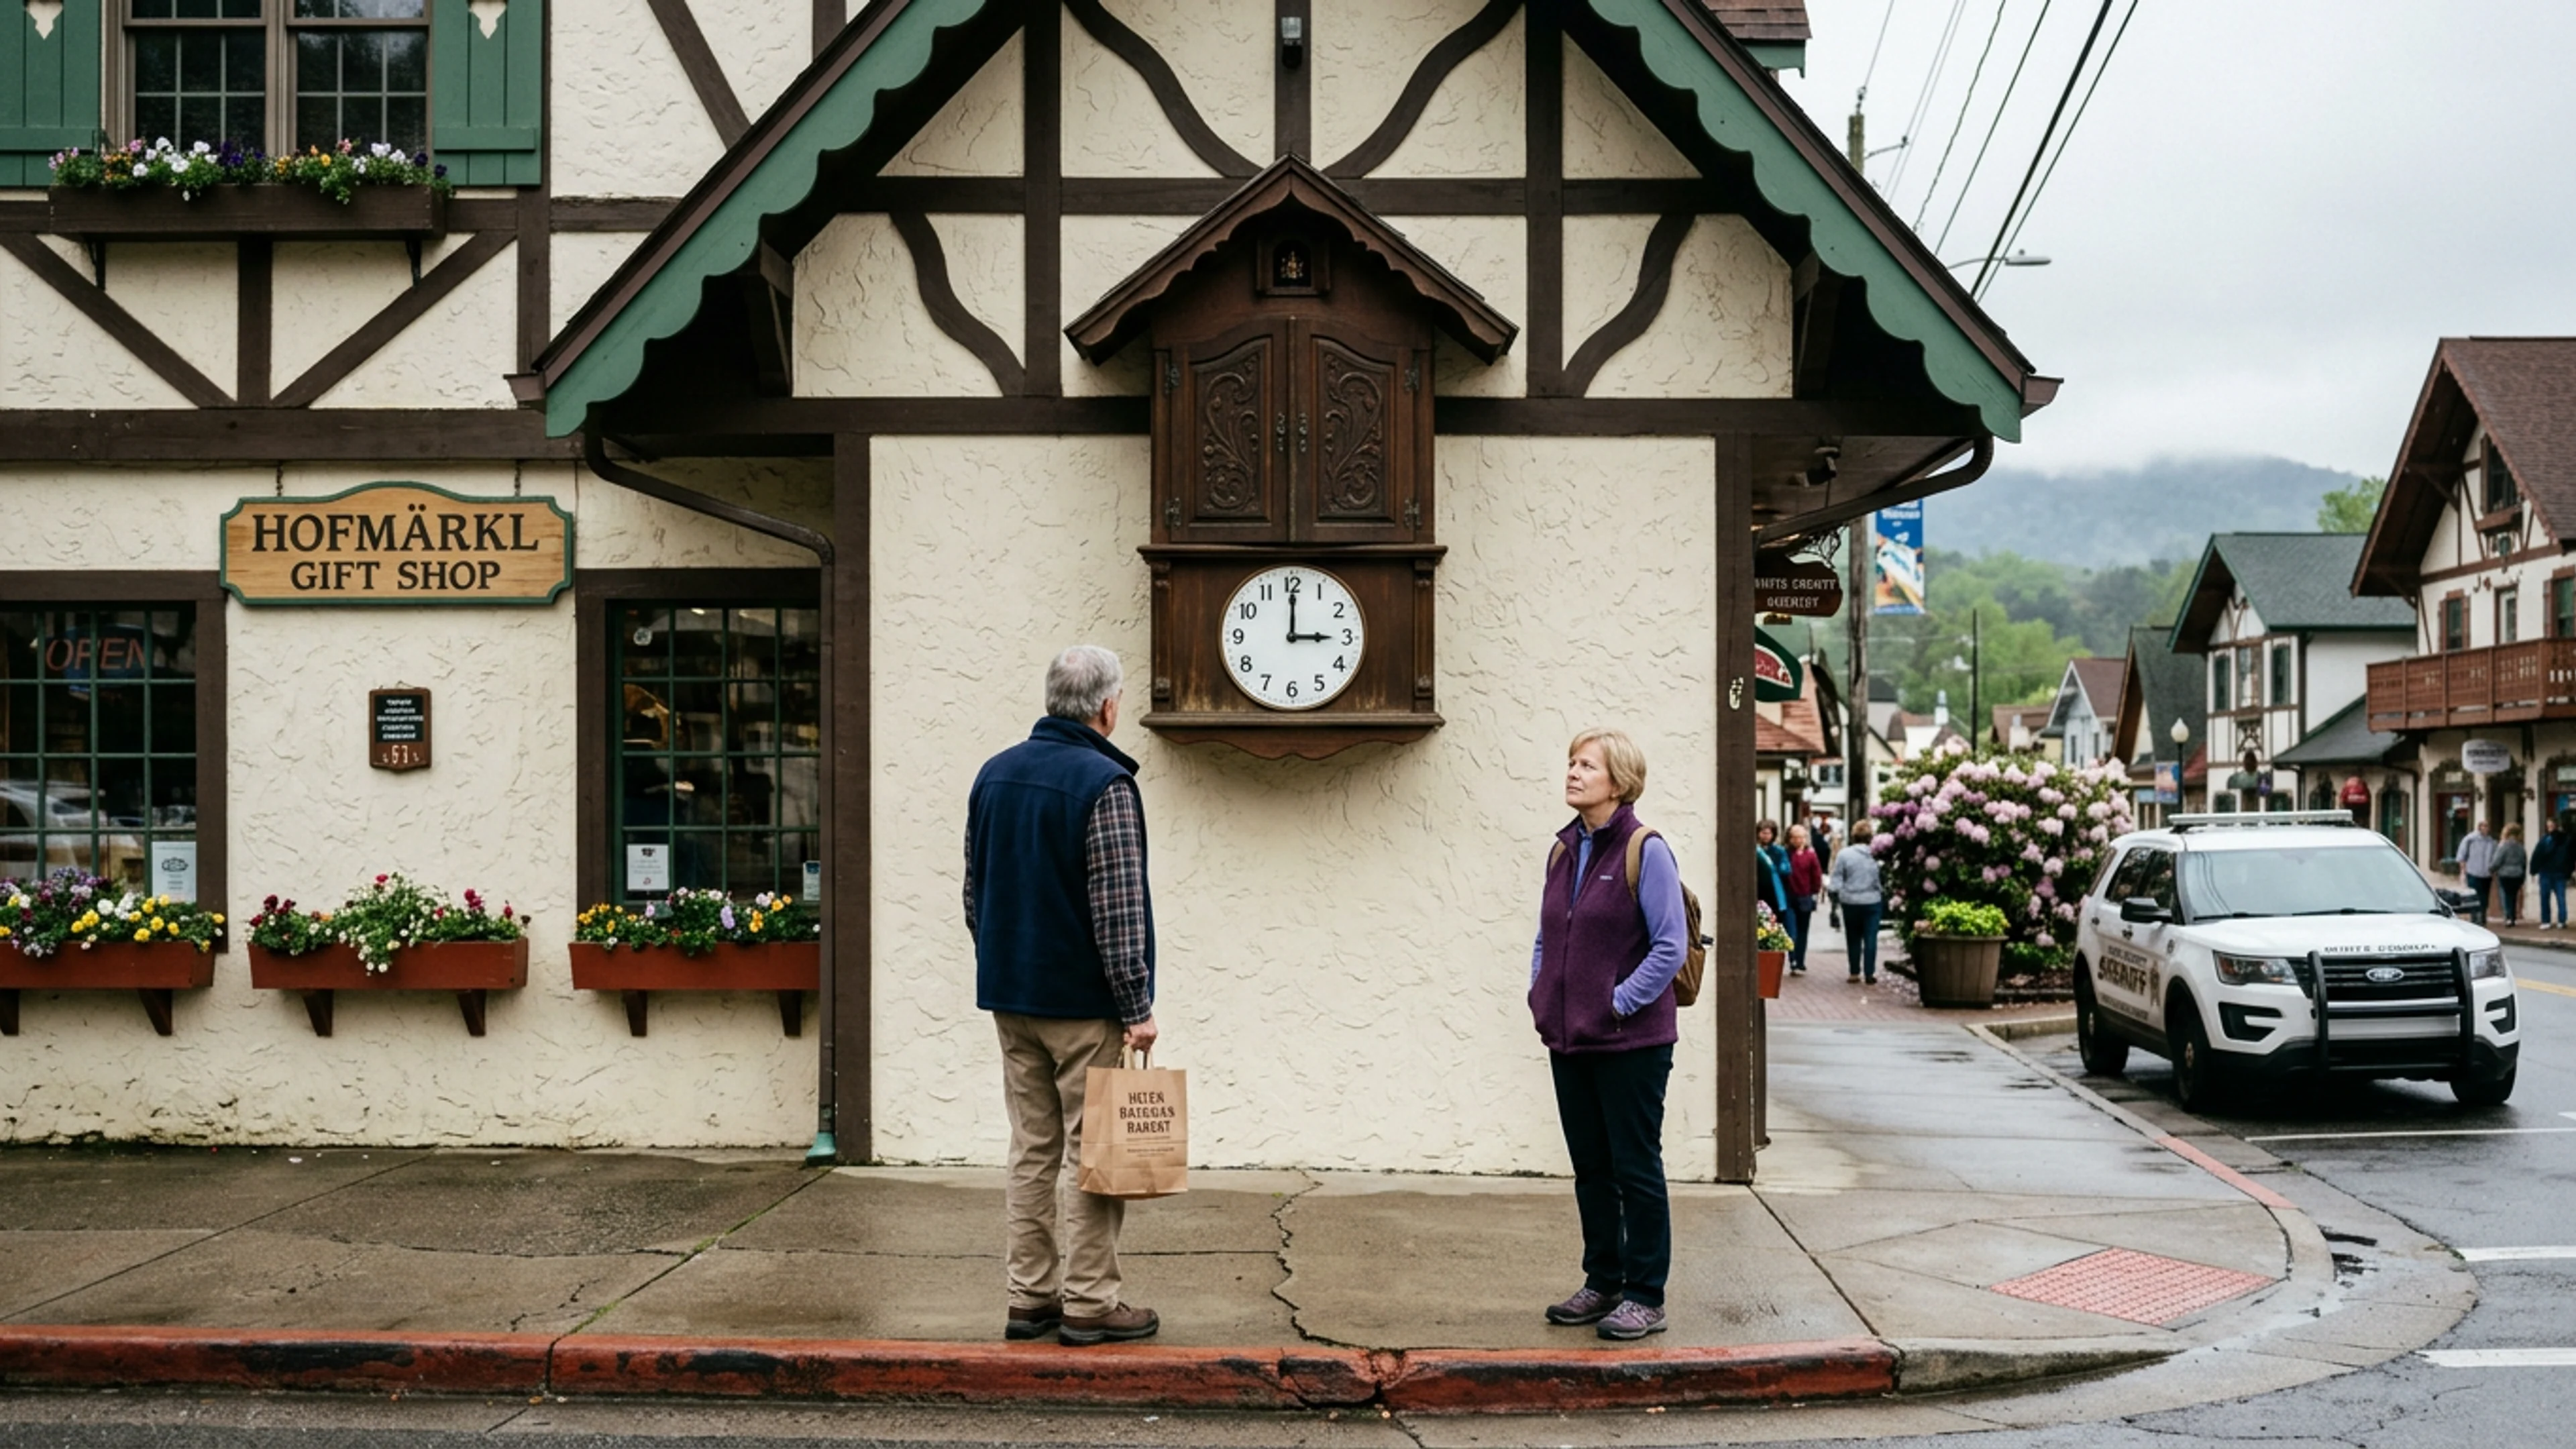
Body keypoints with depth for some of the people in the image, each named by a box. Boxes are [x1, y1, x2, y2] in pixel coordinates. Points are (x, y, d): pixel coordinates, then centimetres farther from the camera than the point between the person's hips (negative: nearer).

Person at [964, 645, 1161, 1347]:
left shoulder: (994, 775, 10)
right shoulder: (1104, 783, -14)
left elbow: (975, 892, 17)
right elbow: (1119, 908, -17)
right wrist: (1137, 1007, -14)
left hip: (1012, 998, 7)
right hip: (1085, 1003, -7)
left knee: (1033, 1148, 11)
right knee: (1091, 1151, 0)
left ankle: (1029, 1297, 14)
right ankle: (1088, 1303, 3)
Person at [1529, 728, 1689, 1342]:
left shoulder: (1645, 851, -11)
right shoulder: (1564, 850, 10)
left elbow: (1671, 945, -13)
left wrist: (1620, 1003, -15)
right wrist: (1540, 994, 6)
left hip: (1631, 1042, -7)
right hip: (1569, 1039, 7)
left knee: (1635, 1168, 2)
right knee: (1590, 1168, 14)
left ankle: (1645, 1297, 10)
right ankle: (1603, 1284, 25)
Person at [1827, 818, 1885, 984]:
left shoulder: (1844, 854, -10)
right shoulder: (1877, 854, -9)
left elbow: (1836, 882, -9)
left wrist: (1828, 884, 9)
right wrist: (1885, 898, 8)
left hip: (1850, 902, 0)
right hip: (1872, 901, 0)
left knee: (1853, 938, 13)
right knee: (1870, 938, 4)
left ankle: (1855, 973, 18)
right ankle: (1869, 975, 3)